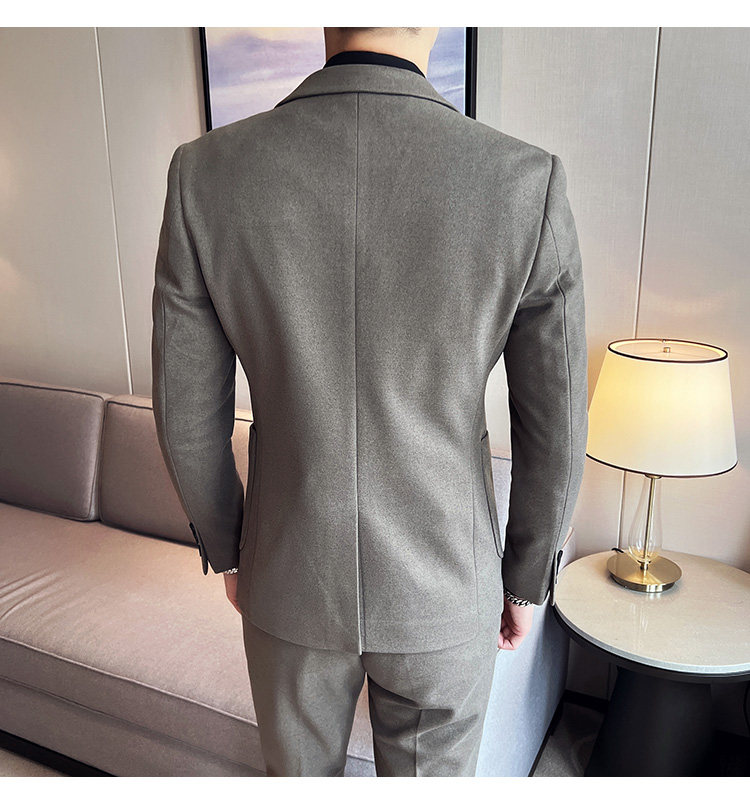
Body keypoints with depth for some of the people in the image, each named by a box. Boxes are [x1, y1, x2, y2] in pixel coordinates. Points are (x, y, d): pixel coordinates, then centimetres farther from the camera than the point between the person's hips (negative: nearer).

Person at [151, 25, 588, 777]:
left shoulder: (205, 172, -16)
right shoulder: (528, 183, -19)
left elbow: (187, 415, -7)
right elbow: (553, 434, -11)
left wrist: (226, 550, 11)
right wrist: (525, 580, 7)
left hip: (291, 578, 1)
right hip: (443, 590, 0)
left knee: (299, 774, 30)